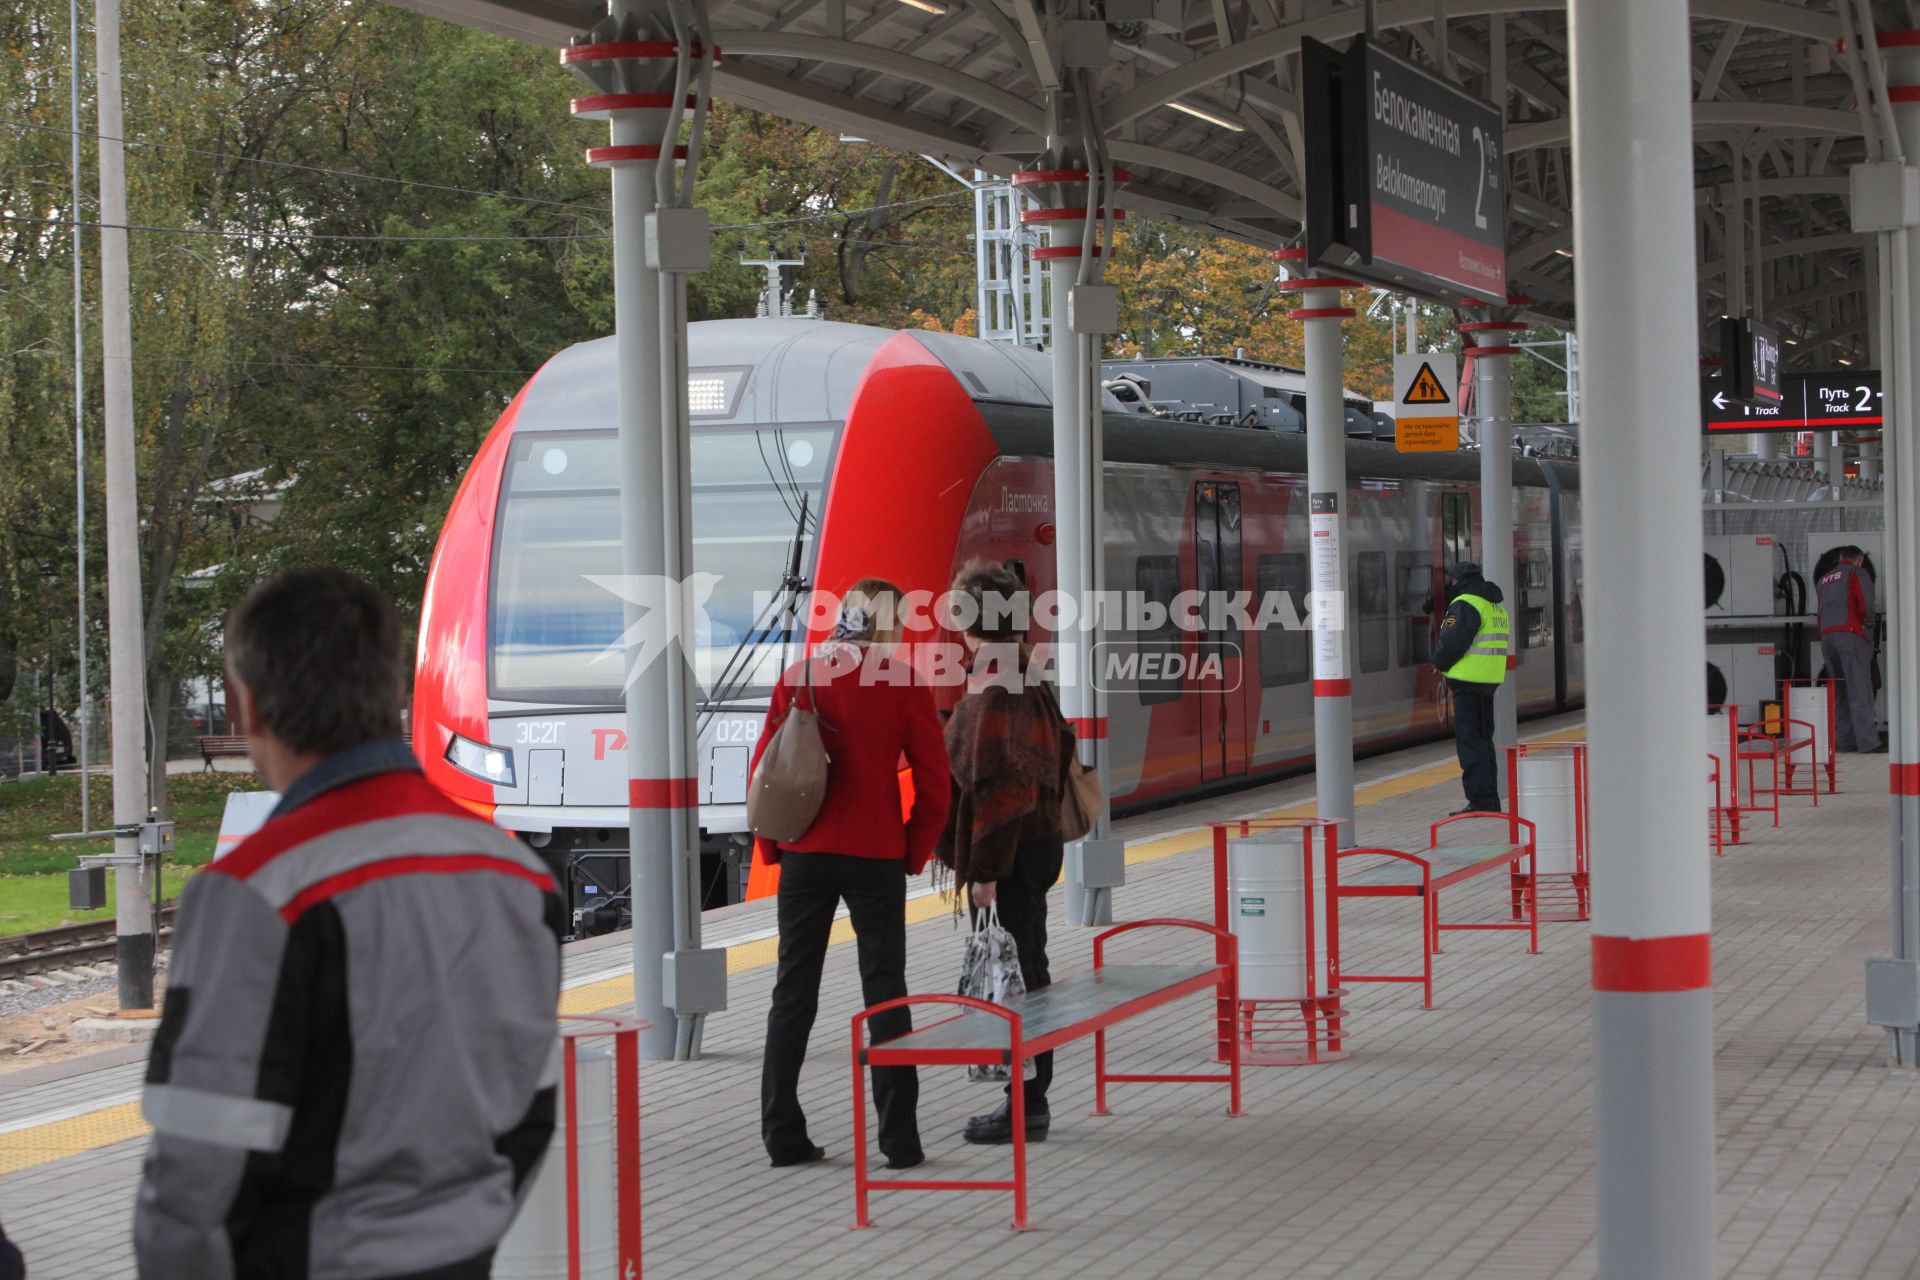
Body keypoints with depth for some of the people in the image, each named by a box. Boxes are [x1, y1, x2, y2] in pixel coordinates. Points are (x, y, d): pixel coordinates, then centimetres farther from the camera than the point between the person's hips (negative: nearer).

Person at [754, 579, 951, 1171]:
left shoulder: (799, 678, 2)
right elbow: (932, 781, -4)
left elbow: (764, 768, 4)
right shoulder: (904, 683, -5)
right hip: (876, 857, -2)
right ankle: (899, 1138, 2)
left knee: (794, 991, 9)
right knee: (884, 990, 4)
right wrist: (914, 852, 7)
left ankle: (782, 1134, 8)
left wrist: (773, 846, 13)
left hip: (805, 856, 2)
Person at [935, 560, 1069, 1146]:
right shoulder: (1030, 678, 12)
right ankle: (1031, 1098, 23)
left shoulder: (992, 689, -18)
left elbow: (995, 781, -23)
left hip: (1007, 856, -10)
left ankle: (1026, 1107, -1)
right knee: (1027, 972, 15)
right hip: (1039, 845, 10)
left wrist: (985, 870, -21)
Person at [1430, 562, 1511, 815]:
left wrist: (1439, 662, 1)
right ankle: (1491, 799, 20)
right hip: (1491, 680, 9)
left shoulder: (1465, 605, -13)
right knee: (1483, 739, 17)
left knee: (1469, 741, -7)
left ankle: (1481, 801, -10)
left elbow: (1451, 644, -20)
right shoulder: (1497, 606, 17)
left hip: (1468, 681, -9)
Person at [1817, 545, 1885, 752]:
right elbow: (1866, 605, -7)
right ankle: (1867, 741, -15)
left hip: (1826, 636, 6)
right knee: (1860, 691, -9)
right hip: (1850, 634, -6)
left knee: (1840, 692, 11)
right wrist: (1869, 626, 8)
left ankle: (1843, 740, 9)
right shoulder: (1857, 573, 4)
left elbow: (1821, 612, 17)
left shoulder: (1825, 579, 23)